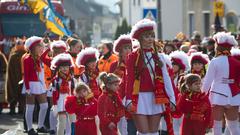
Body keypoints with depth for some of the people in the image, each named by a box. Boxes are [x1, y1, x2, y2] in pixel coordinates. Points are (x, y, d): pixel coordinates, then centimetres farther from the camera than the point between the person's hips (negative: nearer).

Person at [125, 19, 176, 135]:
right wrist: (128, 100, -12)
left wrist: (171, 99, 0)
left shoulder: (159, 57, 9)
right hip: (140, 98, -3)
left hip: (156, 99, 4)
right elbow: (129, 79, -4)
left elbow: (166, 78, 6)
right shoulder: (133, 57, -1)